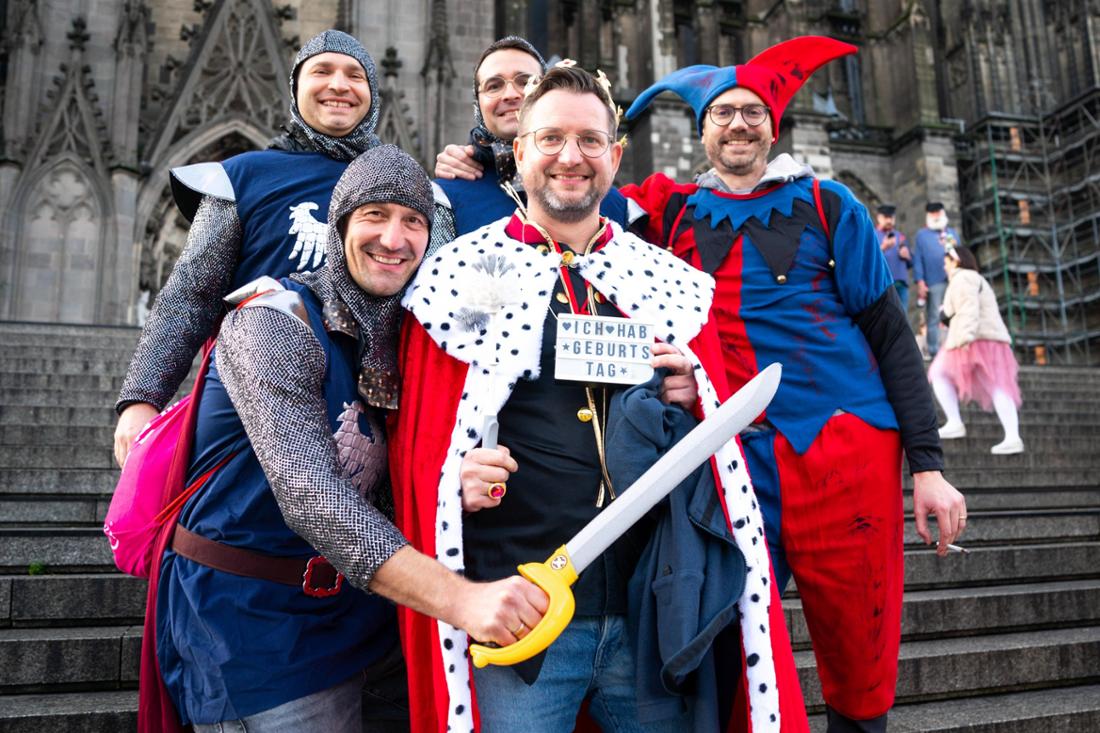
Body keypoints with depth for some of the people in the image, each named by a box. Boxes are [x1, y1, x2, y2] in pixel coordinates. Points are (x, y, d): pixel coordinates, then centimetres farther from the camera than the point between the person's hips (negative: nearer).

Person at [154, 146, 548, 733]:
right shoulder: (273, 321, -18)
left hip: (357, 604, 6)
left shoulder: (402, 337, 3)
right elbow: (310, 497, -30)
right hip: (251, 624, -6)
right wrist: (460, 598, -38)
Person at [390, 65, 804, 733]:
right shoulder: (462, 275, 0)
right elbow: (420, 439, 3)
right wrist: (457, 481, -17)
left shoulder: (671, 281, 8)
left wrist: (693, 396, -5)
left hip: (657, 604, 3)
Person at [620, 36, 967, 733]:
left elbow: (889, 331, 5)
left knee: (861, 654, 7)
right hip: (734, 457, 1)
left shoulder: (827, 205, 7)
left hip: (847, 445, 0)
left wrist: (928, 464, 0)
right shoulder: (674, 212, 11)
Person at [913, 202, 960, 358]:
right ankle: (934, 351, 1)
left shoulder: (952, 233, 19)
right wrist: (920, 282, -8)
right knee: (934, 317, -3)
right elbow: (917, 260, 0)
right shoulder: (922, 235, 7)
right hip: (934, 283, -4)